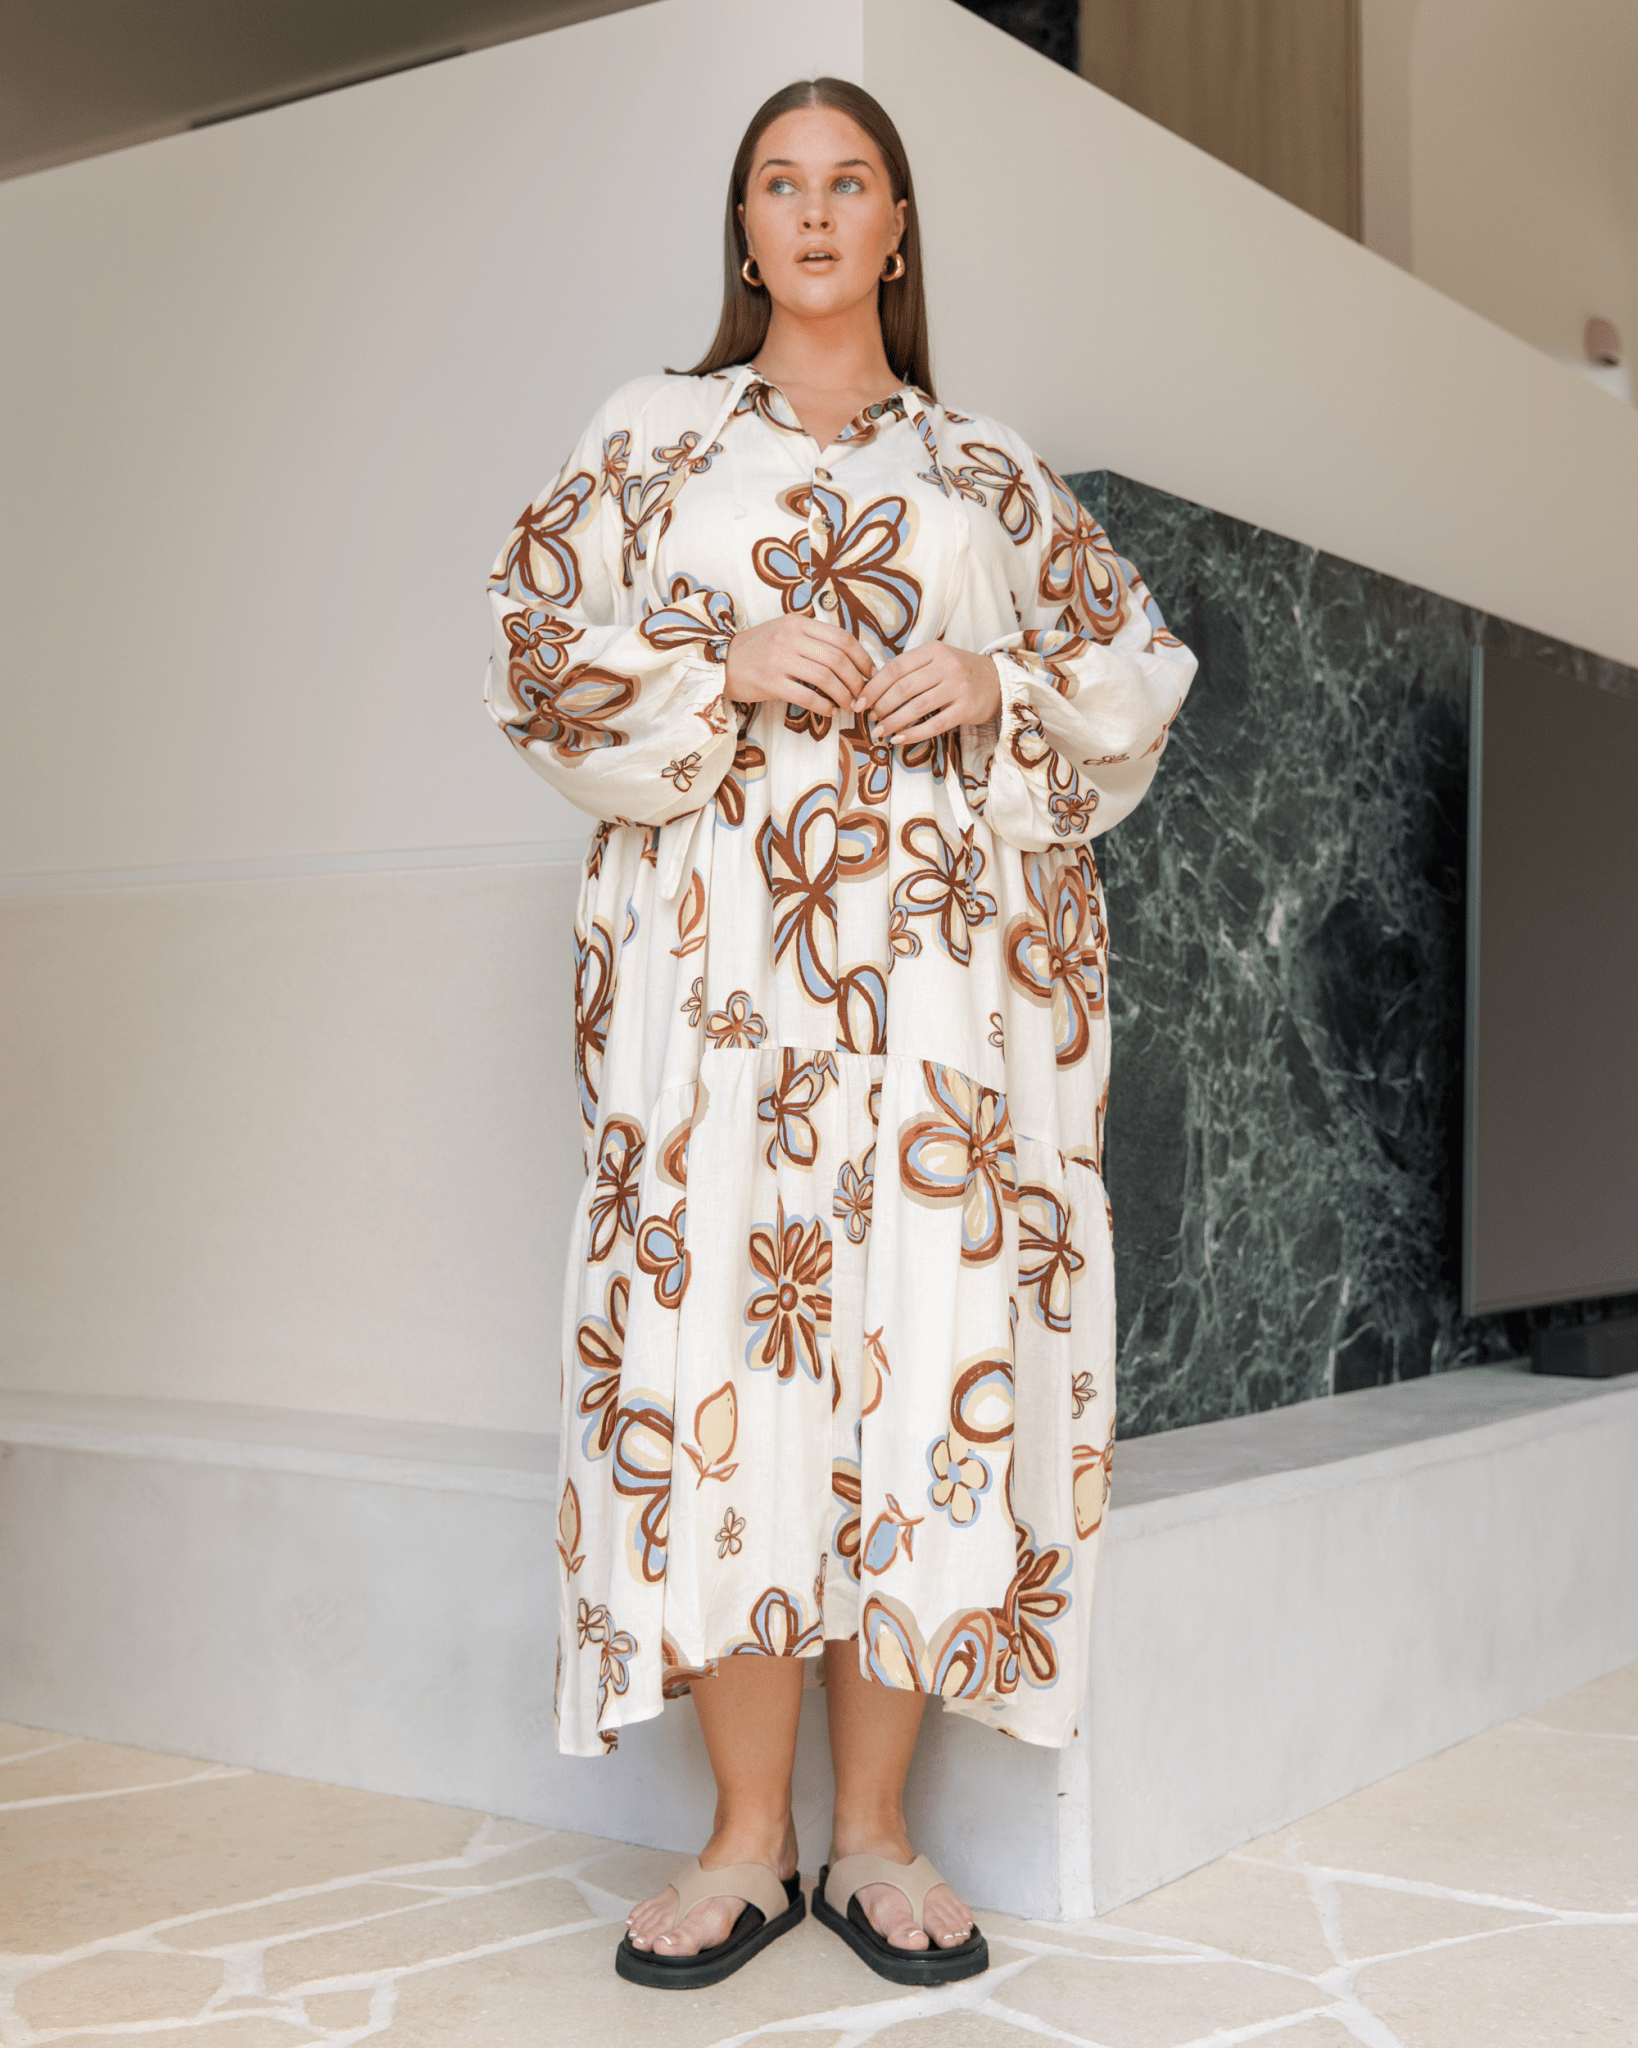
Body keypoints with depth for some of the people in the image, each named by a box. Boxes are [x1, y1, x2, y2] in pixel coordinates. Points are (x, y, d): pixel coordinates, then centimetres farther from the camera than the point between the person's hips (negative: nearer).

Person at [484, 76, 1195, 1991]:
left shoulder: (991, 466, 19)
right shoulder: (652, 437, 16)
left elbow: (1134, 672, 17)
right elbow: (545, 660, 7)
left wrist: (994, 685, -3)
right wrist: (727, 666, -9)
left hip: (949, 959, 1)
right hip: (719, 952, -1)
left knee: (932, 1346, -5)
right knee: (722, 1338, -7)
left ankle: (874, 1832, 6)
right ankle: (746, 1840, 4)